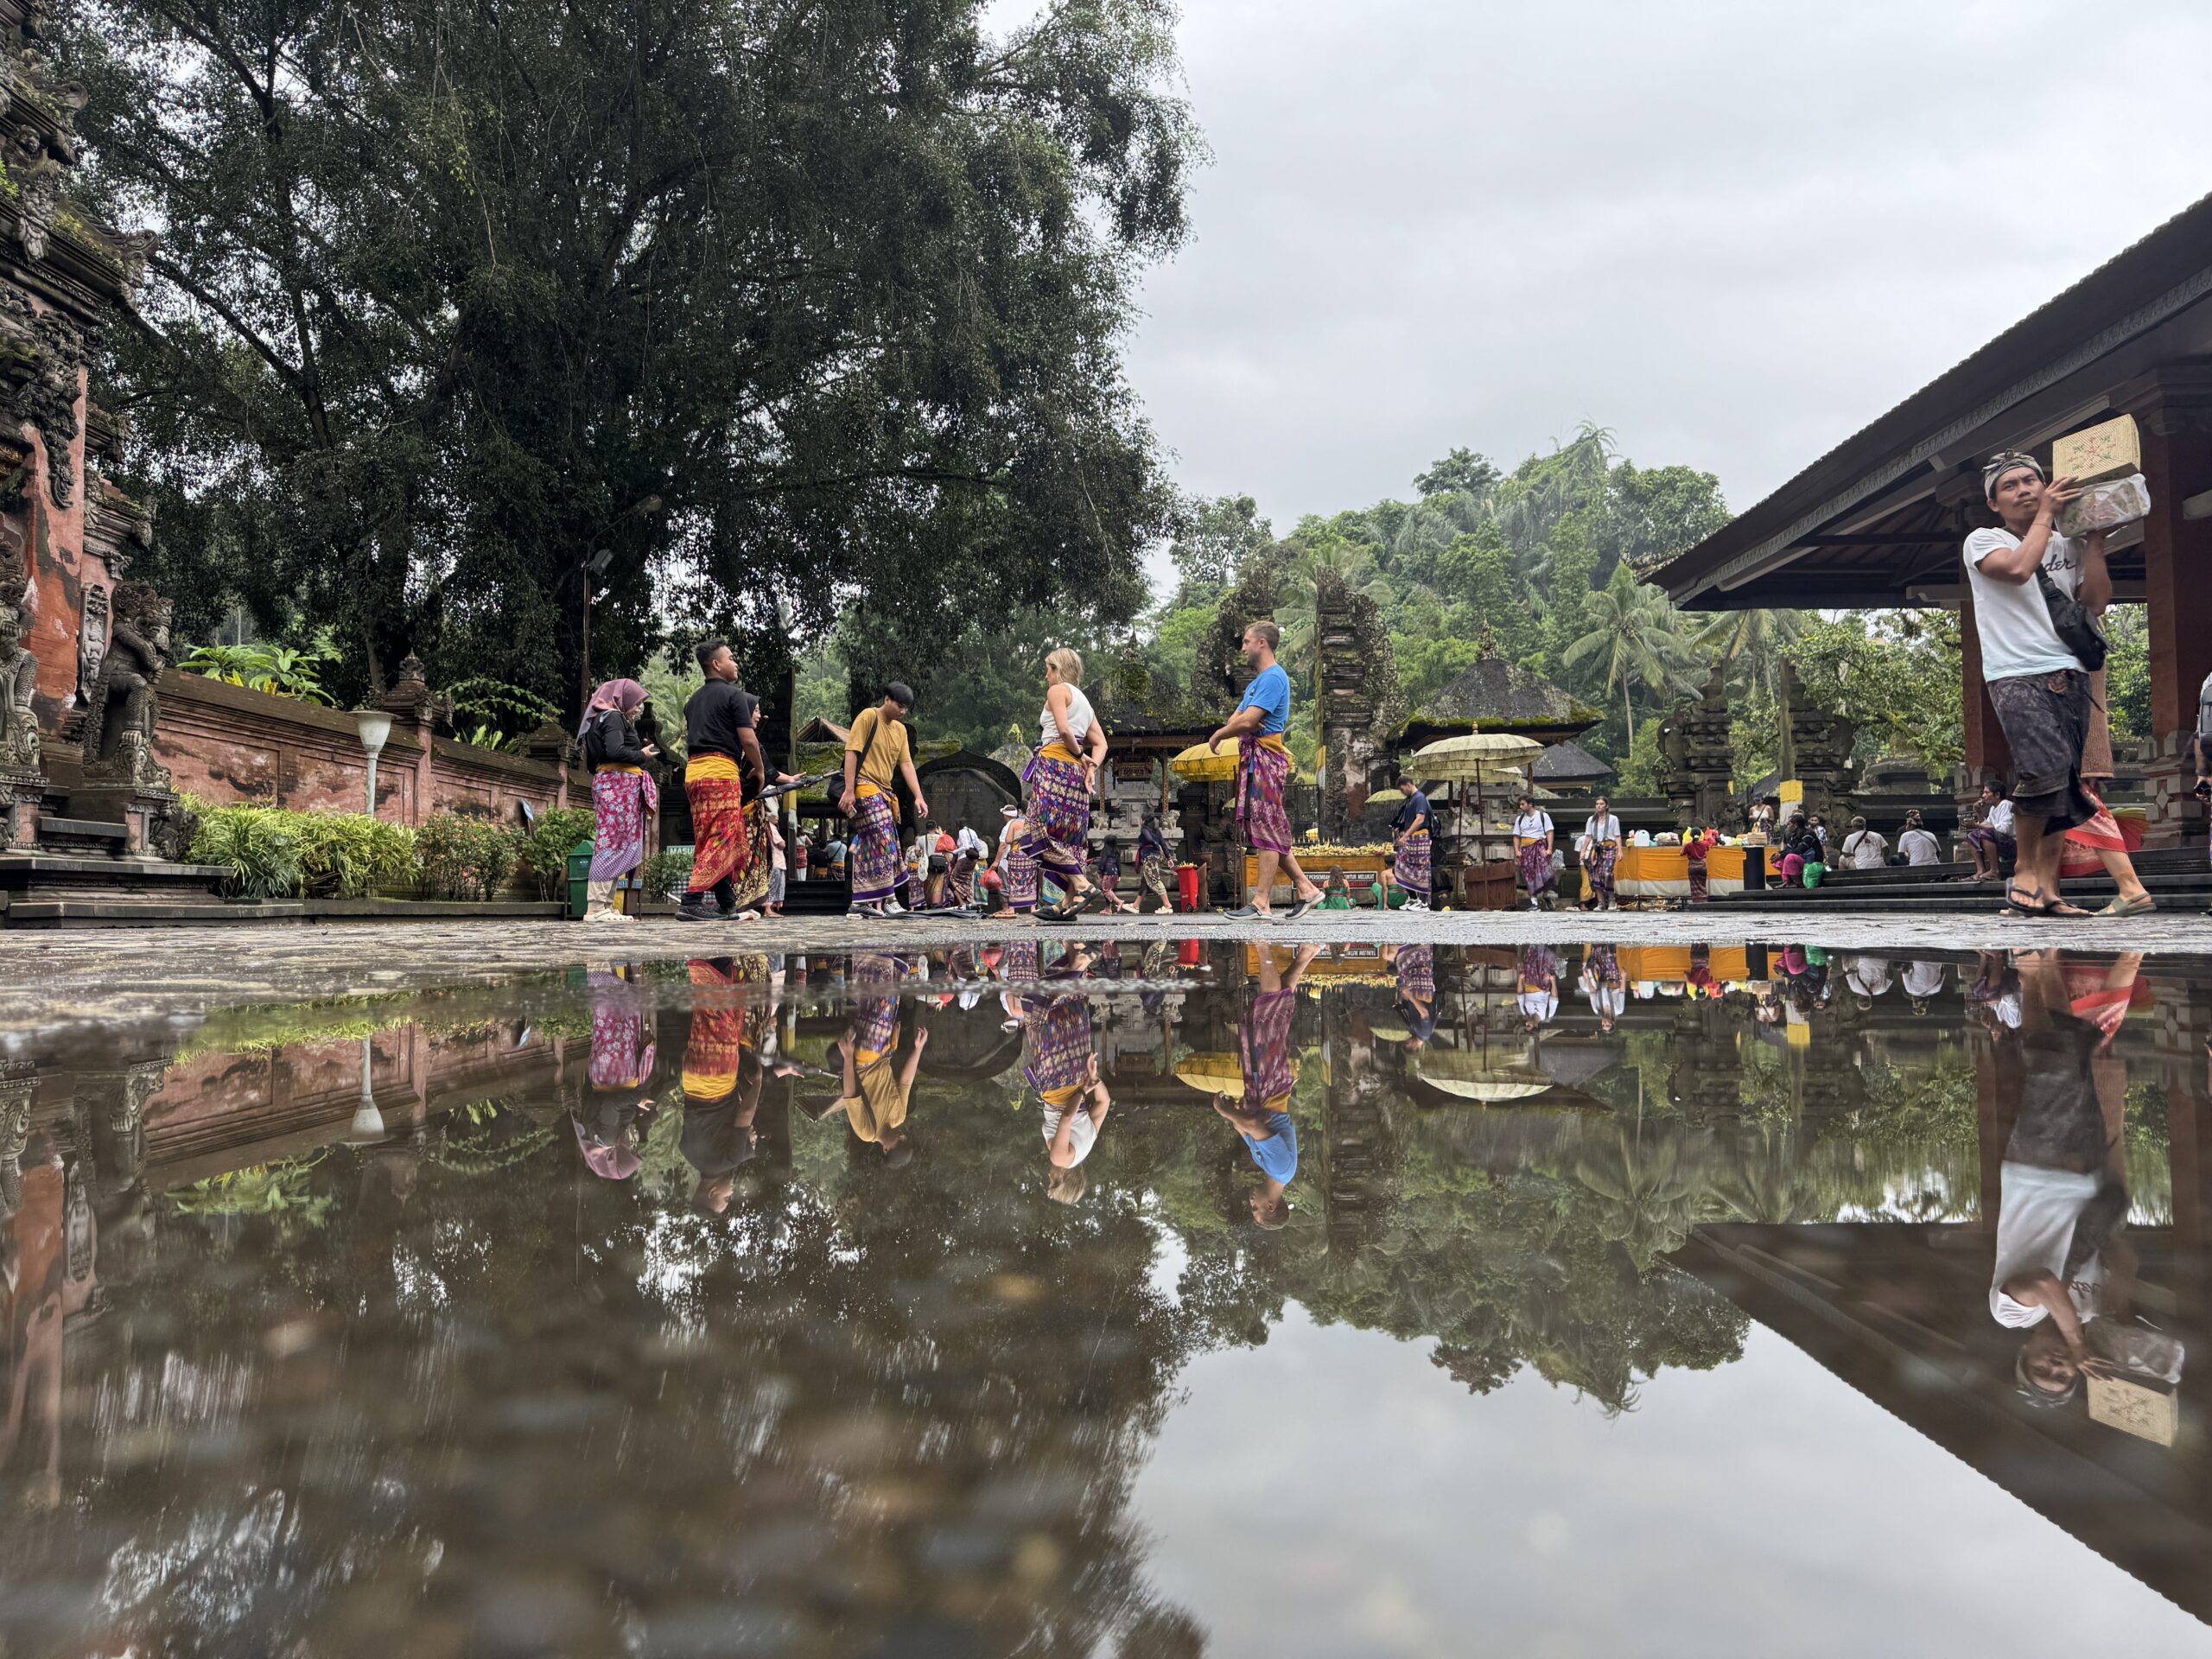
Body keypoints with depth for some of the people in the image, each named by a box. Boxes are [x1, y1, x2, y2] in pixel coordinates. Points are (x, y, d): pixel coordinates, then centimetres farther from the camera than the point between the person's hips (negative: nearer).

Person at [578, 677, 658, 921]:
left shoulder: (602, 719, 25)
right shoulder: (614, 717, -5)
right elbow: (615, 751, -21)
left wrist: (640, 750, 14)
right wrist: (642, 756, -5)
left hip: (613, 786, 10)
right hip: (618, 784, -10)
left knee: (613, 845, 6)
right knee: (613, 843, -13)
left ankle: (605, 906, 3)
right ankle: (596, 907, -16)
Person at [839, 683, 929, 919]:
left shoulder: (900, 729, 17)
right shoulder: (868, 717, -6)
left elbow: (906, 764, 13)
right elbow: (851, 752, -11)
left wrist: (919, 797, 3)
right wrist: (849, 790, -17)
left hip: (884, 791, 8)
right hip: (865, 786, -8)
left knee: (867, 847, 6)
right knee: (883, 841, -16)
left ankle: (861, 901, 7)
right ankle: (887, 897, -17)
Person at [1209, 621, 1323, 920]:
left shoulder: (1273, 677, -11)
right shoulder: (1257, 681, 23)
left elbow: (1247, 721, -20)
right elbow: (1234, 720, 15)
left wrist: (1217, 737, -4)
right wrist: (1234, 725, -10)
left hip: (1266, 757, -10)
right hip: (1253, 759, 10)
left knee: (1266, 828, -9)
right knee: (1269, 830, 11)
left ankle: (1261, 903, -8)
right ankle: (1305, 888, 15)